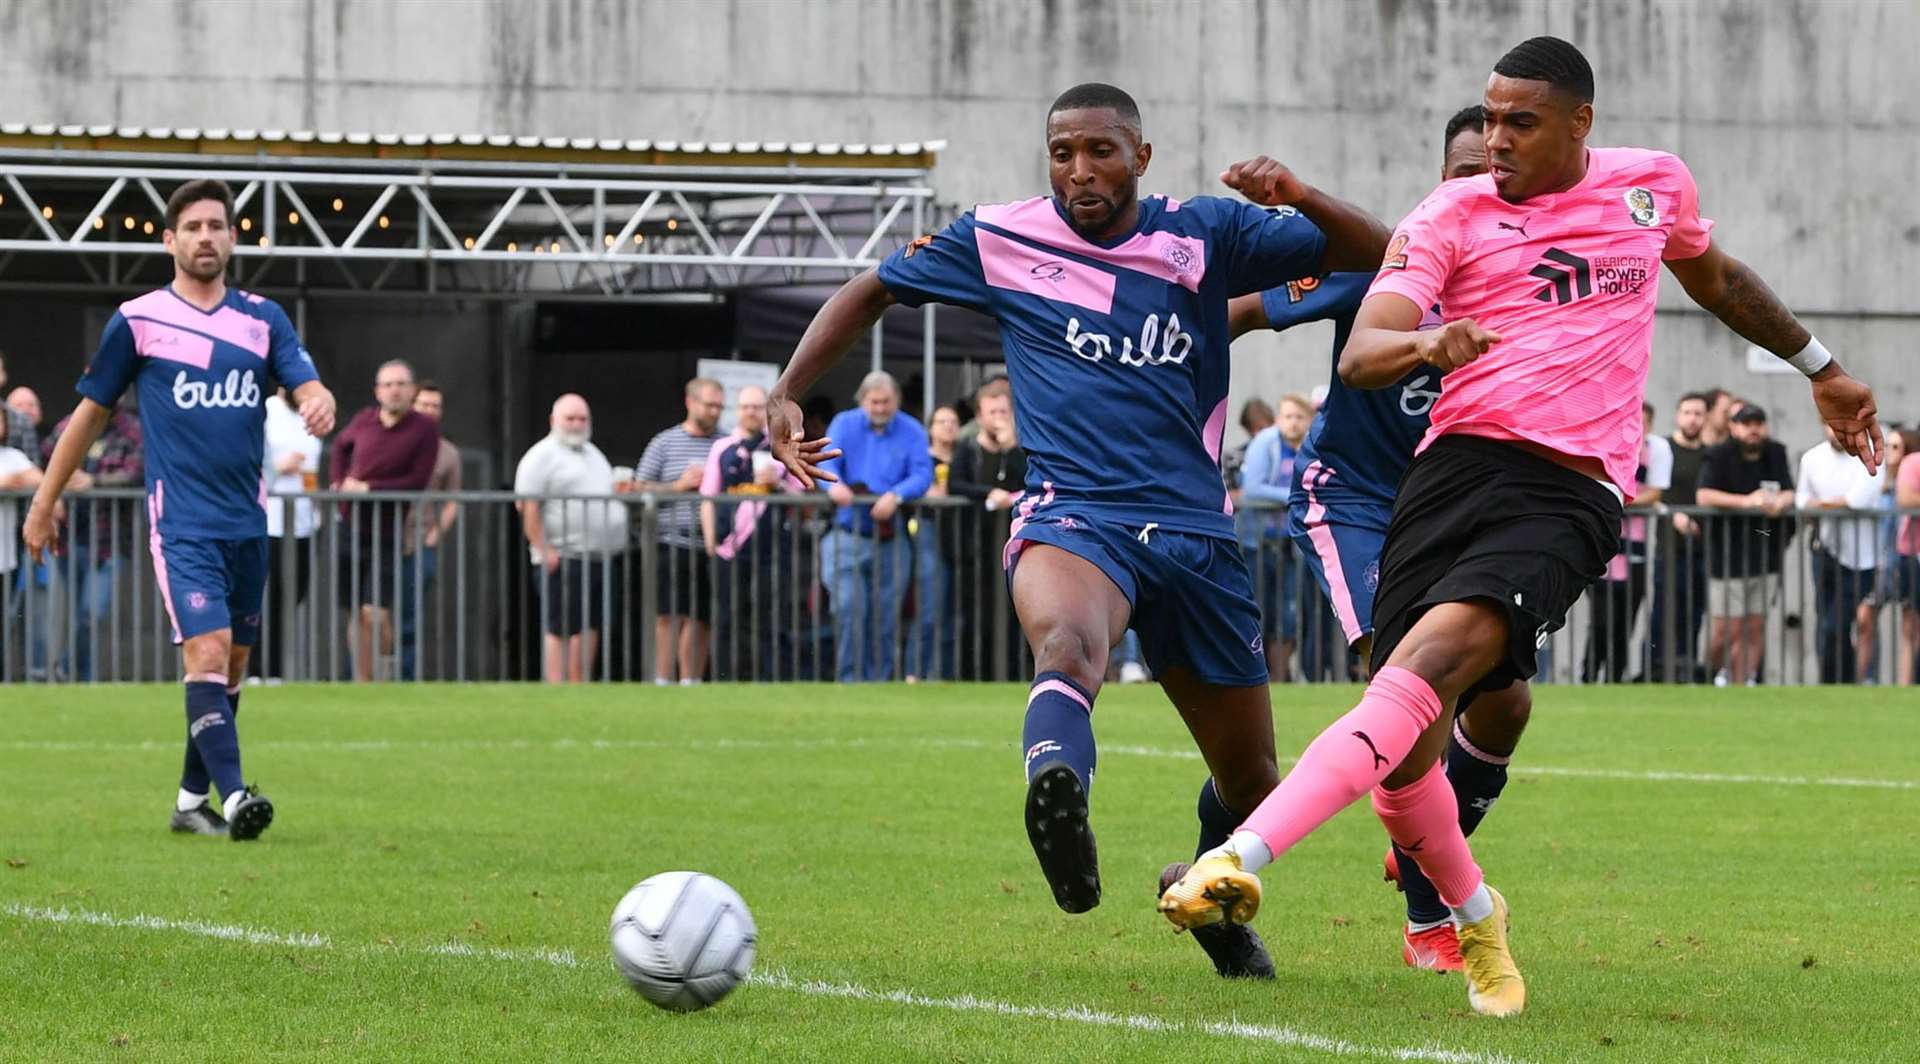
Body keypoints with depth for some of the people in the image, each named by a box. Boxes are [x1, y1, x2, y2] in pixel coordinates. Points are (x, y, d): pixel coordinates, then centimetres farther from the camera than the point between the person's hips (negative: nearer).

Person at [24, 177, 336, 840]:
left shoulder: (263, 319, 8)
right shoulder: (138, 321, -1)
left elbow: (308, 387, 0)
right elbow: (91, 412, 8)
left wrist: (319, 403, -26)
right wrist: (45, 503, 11)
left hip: (247, 523, 5)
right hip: (182, 523, -5)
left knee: (230, 664, 9)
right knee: (207, 652, -18)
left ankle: (191, 801, 19)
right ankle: (233, 796, -27)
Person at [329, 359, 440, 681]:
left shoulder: (425, 428, -8)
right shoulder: (365, 420, 4)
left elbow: (418, 482, -13)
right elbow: (341, 445, 26)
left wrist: (367, 488, -15)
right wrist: (338, 480, 9)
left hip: (386, 535, -4)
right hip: (350, 530, 4)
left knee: (375, 614, -15)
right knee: (357, 616, 7)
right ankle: (362, 685, 16)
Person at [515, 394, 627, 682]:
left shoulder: (593, 454, 21)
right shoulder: (542, 456, -7)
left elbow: (605, 494, 34)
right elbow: (527, 506, -16)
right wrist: (544, 550, -20)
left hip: (597, 558, 8)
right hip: (563, 560, -8)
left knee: (590, 627, 7)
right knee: (561, 629, -9)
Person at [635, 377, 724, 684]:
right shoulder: (664, 443, 7)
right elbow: (639, 488, 4)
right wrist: (679, 486, -6)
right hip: (673, 543, -2)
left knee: (700, 619, 6)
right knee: (668, 616, -8)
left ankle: (691, 682, 12)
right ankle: (662, 682, -7)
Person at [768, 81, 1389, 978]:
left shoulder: (1204, 236, 6)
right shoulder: (1001, 239, 5)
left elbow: (1378, 257, 4)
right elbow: (872, 291, 19)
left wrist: (1294, 195, -15)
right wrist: (787, 393, 8)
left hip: (1194, 528, 3)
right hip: (1073, 516, -3)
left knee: (1249, 779, 13)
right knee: (1067, 638, -41)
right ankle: (1058, 801, -72)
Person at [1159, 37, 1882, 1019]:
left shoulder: (1654, 185, 15)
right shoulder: (1451, 215, 7)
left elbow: (1718, 281, 37)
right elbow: (1359, 356, -5)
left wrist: (1820, 368, 49)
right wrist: (1425, 343, -28)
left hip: (1569, 495, -1)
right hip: (1456, 465, 1)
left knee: (1431, 659, -27)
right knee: (1406, 751, -3)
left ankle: (1241, 859, -42)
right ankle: (1472, 919, 28)